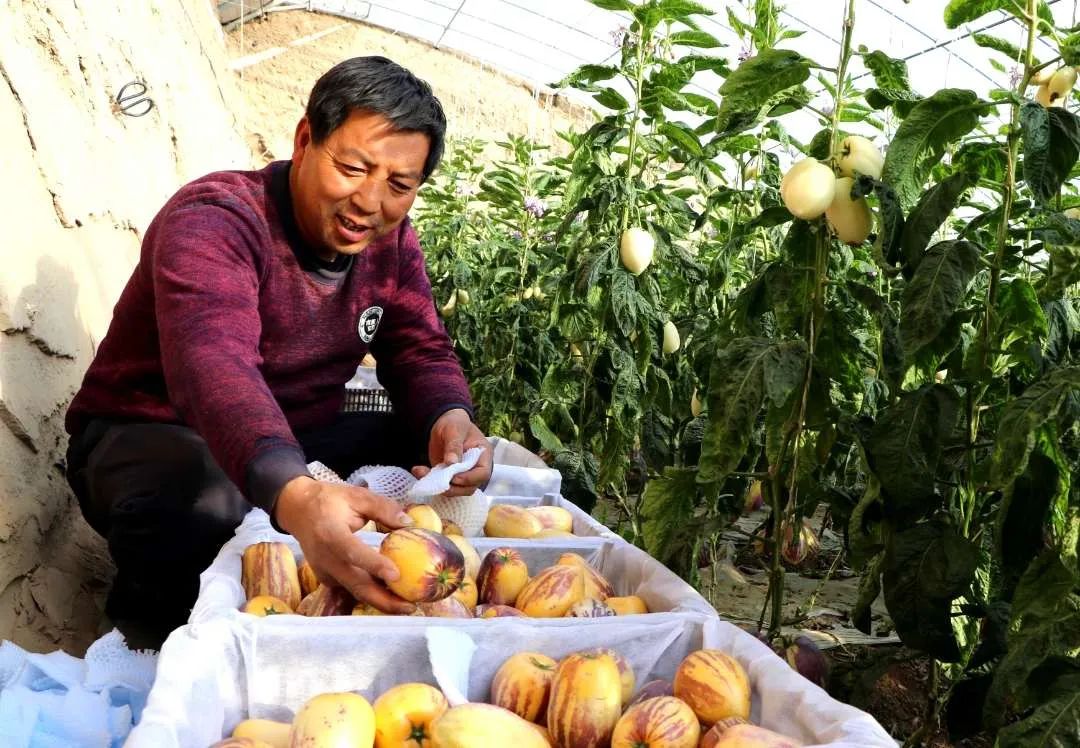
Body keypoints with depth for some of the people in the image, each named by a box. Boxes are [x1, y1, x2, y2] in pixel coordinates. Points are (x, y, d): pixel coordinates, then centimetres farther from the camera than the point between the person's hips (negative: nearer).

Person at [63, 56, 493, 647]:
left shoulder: (390, 241, -2)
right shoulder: (214, 221, -26)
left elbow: (420, 350, -4)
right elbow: (213, 364, -44)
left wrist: (449, 419, -30)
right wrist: (294, 495, -64)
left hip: (297, 443, 6)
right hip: (154, 435, -6)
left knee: (468, 460, -9)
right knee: (200, 506, -40)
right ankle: (152, 610, -8)